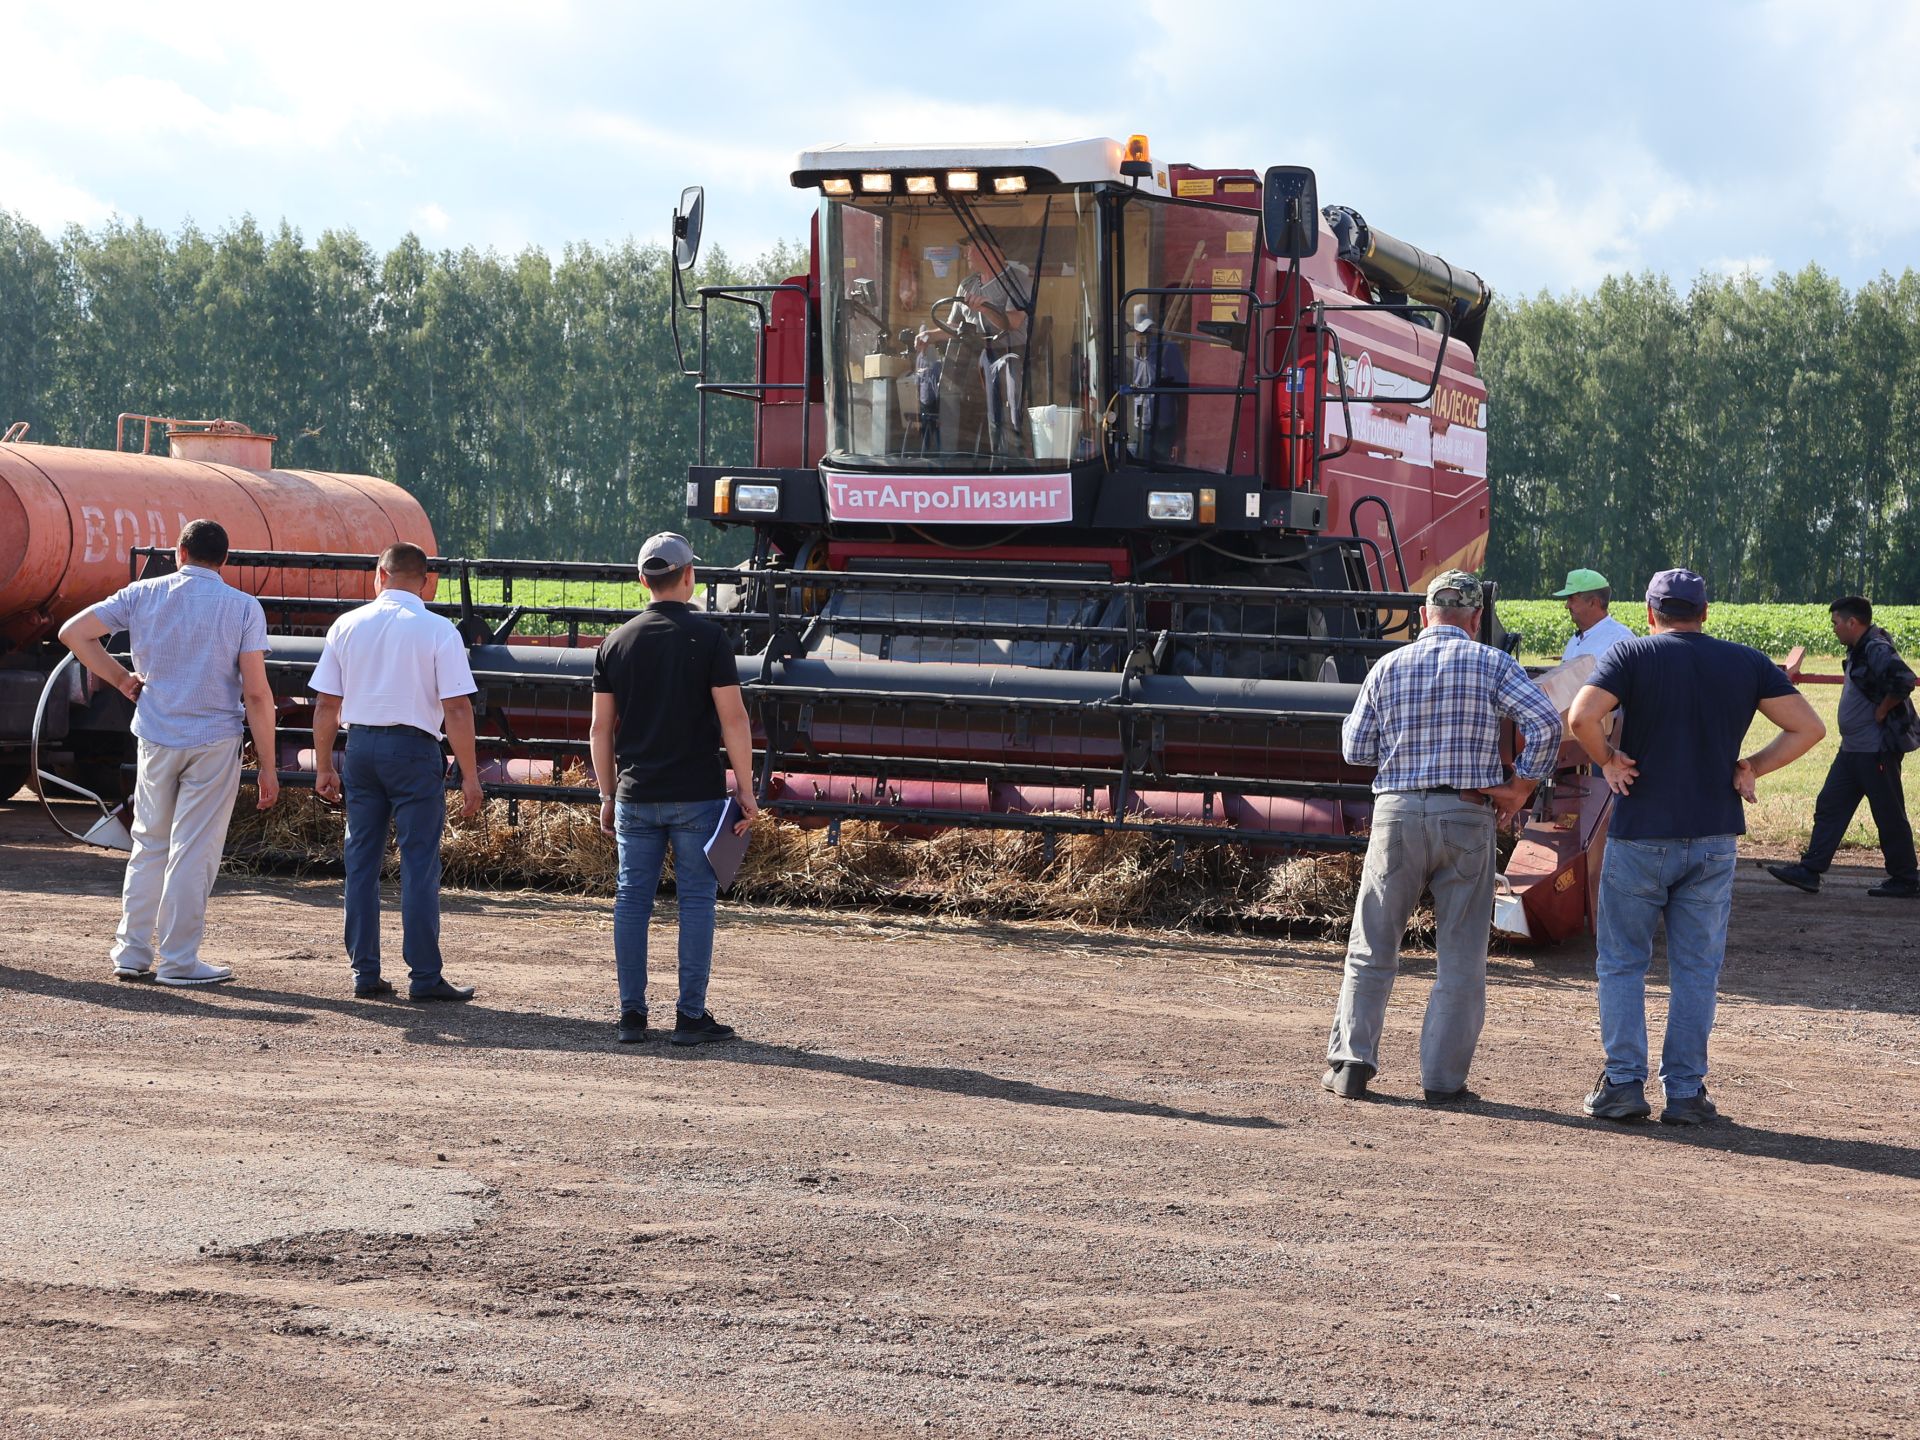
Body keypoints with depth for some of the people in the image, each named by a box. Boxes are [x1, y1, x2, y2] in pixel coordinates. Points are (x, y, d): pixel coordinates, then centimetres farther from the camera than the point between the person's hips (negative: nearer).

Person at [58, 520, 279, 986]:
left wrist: (121, 678, 9)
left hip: (156, 738, 3)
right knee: (194, 851, 2)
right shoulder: (244, 607, -6)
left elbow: (74, 632, 0)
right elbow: (256, 693, -10)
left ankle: (132, 954, 16)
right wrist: (267, 768, -6)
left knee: (149, 845, 15)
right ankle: (178, 960, 4)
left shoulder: (144, 594, 2)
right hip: (215, 742, -3)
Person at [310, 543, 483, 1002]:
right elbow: (457, 710, -11)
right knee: (419, 863, 0)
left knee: (361, 861, 10)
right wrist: (469, 776, -6)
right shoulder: (438, 630, -6)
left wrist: (324, 767, 15)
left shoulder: (347, 625, 5)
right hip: (413, 747, -4)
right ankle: (424, 977, 0)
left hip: (360, 745, 4)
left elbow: (326, 705, 6)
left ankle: (365, 973, 13)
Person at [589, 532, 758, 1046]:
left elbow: (601, 727, 7)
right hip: (697, 793, -3)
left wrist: (608, 796, 15)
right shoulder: (708, 638, -6)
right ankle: (691, 1017, 2)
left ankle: (632, 1015, 8)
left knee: (632, 900, 7)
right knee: (696, 900, 2)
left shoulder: (617, 642, 6)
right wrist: (746, 790, -4)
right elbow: (733, 719, -9)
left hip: (635, 796, 3)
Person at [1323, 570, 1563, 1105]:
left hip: (1397, 813, 1)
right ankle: (1444, 1077, 5)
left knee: (1372, 947, 11)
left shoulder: (1389, 667, 5)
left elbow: (1355, 748, 7)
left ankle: (1351, 1062, 7)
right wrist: (1520, 788, -4)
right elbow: (1546, 723, -13)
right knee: (1460, 956, 6)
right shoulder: (1491, 664, -1)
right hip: (1467, 816, -1)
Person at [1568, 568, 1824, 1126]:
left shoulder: (1631, 654, -4)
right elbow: (1808, 728, 3)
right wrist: (1751, 767, 5)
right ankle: (1686, 1092, 8)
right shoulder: (1746, 663, 6)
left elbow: (1581, 716, -19)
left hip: (1640, 834, -2)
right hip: (1715, 837, 2)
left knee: (1622, 963, 8)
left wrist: (1608, 760, -4)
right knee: (1696, 969, 8)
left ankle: (1623, 1085, 3)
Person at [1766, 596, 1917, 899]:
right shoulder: (1859, 650, 12)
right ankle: (1809, 871, 11)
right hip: (1853, 749, 10)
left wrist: (1882, 711, -22)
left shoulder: (1877, 650, -19)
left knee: (1889, 815, 0)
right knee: (1829, 807, 9)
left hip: (1877, 750, -10)